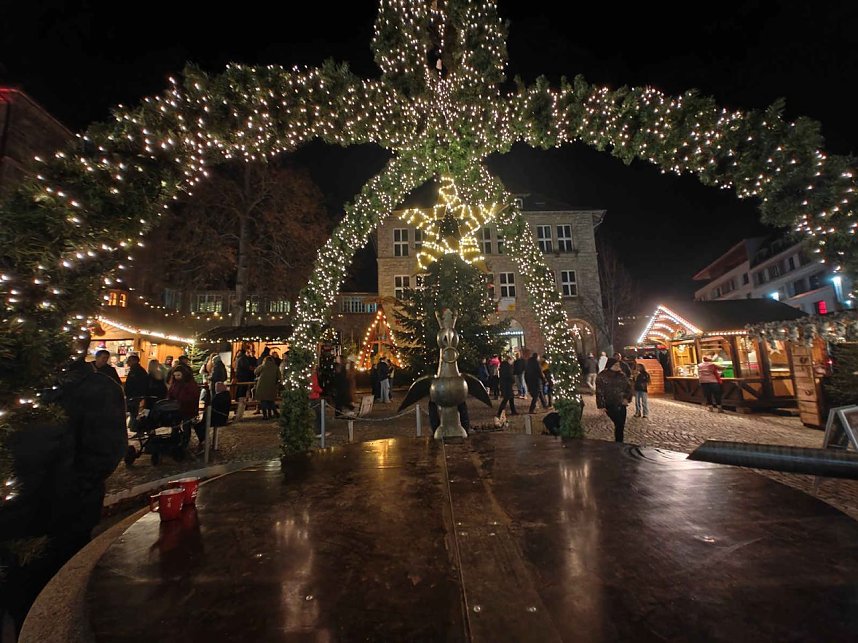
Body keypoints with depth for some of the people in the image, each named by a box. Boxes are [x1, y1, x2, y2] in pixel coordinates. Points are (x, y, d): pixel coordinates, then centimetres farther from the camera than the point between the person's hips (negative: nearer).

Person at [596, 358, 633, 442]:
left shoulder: (621, 375, 7)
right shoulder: (602, 376, -7)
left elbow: (628, 386, 14)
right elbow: (599, 392, -9)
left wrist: (627, 398, 2)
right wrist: (602, 405, -12)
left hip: (621, 404, 5)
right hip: (610, 405, -5)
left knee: (620, 425, 7)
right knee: (619, 424, -11)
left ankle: (619, 442, 21)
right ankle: (618, 442, 4)